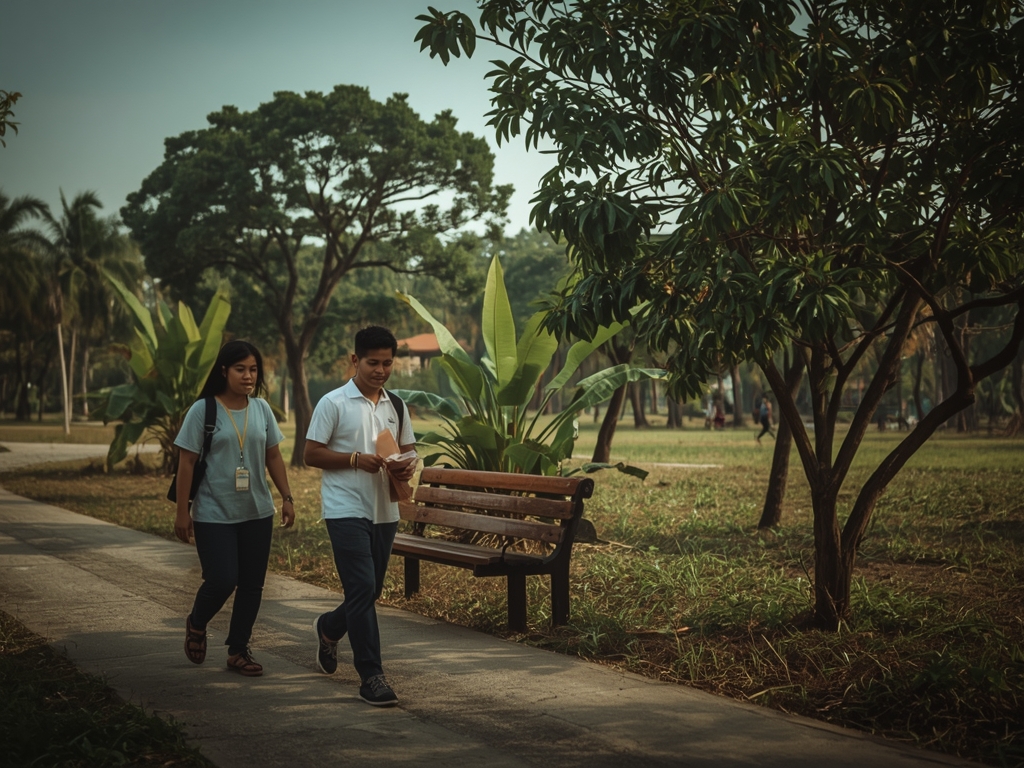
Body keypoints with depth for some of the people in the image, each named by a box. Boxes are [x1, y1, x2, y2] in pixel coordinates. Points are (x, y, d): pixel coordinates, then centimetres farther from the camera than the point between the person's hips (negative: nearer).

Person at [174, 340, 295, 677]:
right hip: (214, 514, -5)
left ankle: (238, 649, 20)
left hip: (257, 513, 5)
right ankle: (196, 624, 22)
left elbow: (273, 456, 13)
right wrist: (182, 512, -9)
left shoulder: (261, 409, 6)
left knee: (252, 584, 6)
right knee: (223, 580, -10)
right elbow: (186, 463, -7)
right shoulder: (203, 410, -8)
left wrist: (286, 498, 8)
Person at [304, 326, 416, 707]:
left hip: (385, 511, 6)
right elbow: (311, 454, -6)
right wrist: (355, 459, -18)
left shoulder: (396, 406, 11)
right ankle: (371, 676, -8)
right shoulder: (333, 403, -5)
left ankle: (329, 627, 45)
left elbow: (408, 449, 16)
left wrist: (408, 467, -7)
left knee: (371, 589, 15)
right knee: (362, 589, -12)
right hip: (346, 510, -6)